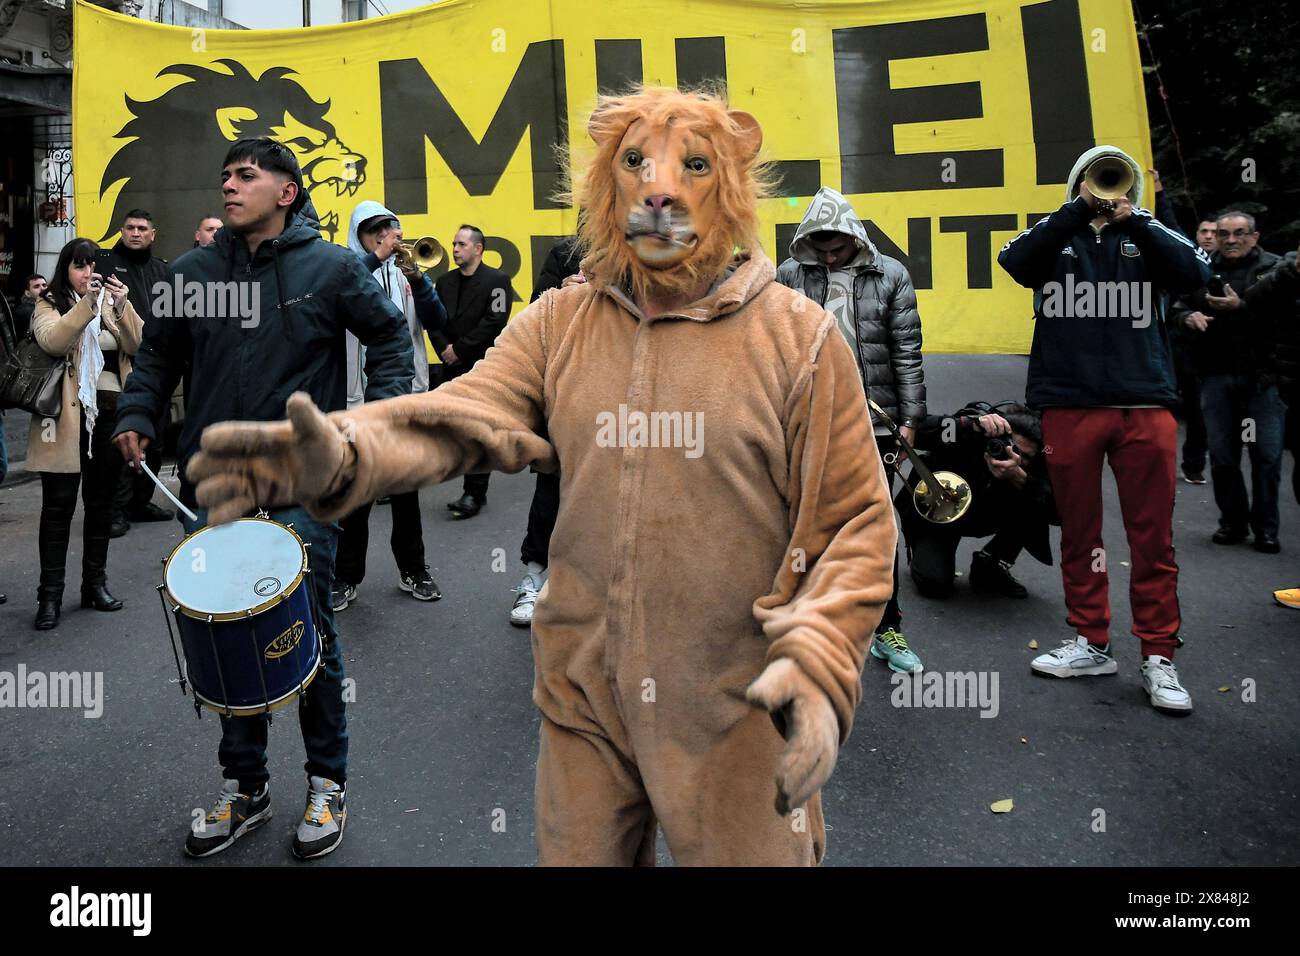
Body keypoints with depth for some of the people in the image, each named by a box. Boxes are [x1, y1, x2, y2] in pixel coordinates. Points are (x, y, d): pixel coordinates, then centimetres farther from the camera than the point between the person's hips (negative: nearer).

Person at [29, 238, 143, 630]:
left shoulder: (114, 300, 12)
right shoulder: (49, 304, 4)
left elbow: (138, 345, -4)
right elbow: (52, 341, -17)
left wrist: (122, 306, -18)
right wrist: (86, 303, -25)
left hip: (111, 412, 3)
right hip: (67, 416, -3)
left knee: (101, 502, 11)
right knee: (58, 505, 0)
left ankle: (95, 582, 23)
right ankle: (50, 594, 6)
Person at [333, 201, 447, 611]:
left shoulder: (406, 271, 11)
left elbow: (437, 323, 0)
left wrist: (418, 279, -13)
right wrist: (376, 257, -19)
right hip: (359, 396, -3)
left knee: (407, 488, 12)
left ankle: (413, 570, 23)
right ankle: (347, 577, 13)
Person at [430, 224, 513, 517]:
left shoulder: (497, 280, -3)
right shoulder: (444, 282, 14)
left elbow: (494, 322, -13)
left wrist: (460, 349, -12)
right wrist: (444, 349, -8)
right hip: (452, 368, 5)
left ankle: (474, 494, 5)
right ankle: (476, 491, 16)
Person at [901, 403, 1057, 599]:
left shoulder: (1034, 462, -22)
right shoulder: (969, 437, -30)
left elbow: (1059, 510, -34)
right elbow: (917, 431, -43)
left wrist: (1019, 477, -48)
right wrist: (973, 424, -52)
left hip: (987, 515, 4)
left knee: (1033, 506, -25)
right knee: (934, 584, -25)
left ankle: (990, 568, -2)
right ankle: (921, 551, 13)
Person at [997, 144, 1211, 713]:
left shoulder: (1148, 235, 14)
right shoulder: (1057, 238, 11)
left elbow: (1195, 273, -4)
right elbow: (1015, 262, -10)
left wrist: (1132, 219, -8)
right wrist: (1081, 209, -12)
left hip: (1145, 404, 0)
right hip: (1069, 405, 0)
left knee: (1153, 536, 1)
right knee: (1079, 533, 8)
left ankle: (1158, 656, 10)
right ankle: (1091, 644, 20)